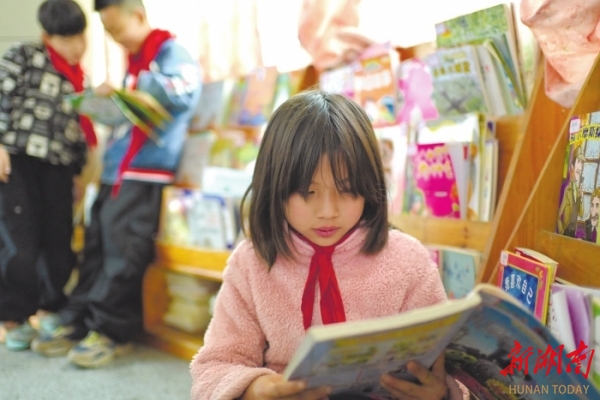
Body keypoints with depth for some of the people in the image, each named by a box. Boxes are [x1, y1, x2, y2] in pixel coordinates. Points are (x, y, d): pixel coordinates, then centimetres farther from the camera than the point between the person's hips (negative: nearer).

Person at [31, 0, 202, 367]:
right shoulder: (135, 61, 23)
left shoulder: (169, 51, -4)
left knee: (122, 248, -9)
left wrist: (130, 90, -21)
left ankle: (112, 332, -2)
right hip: (117, 168, 9)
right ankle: (78, 324, 11)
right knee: (97, 246, 7)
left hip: (143, 171, -9)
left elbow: (184, 93, -21)